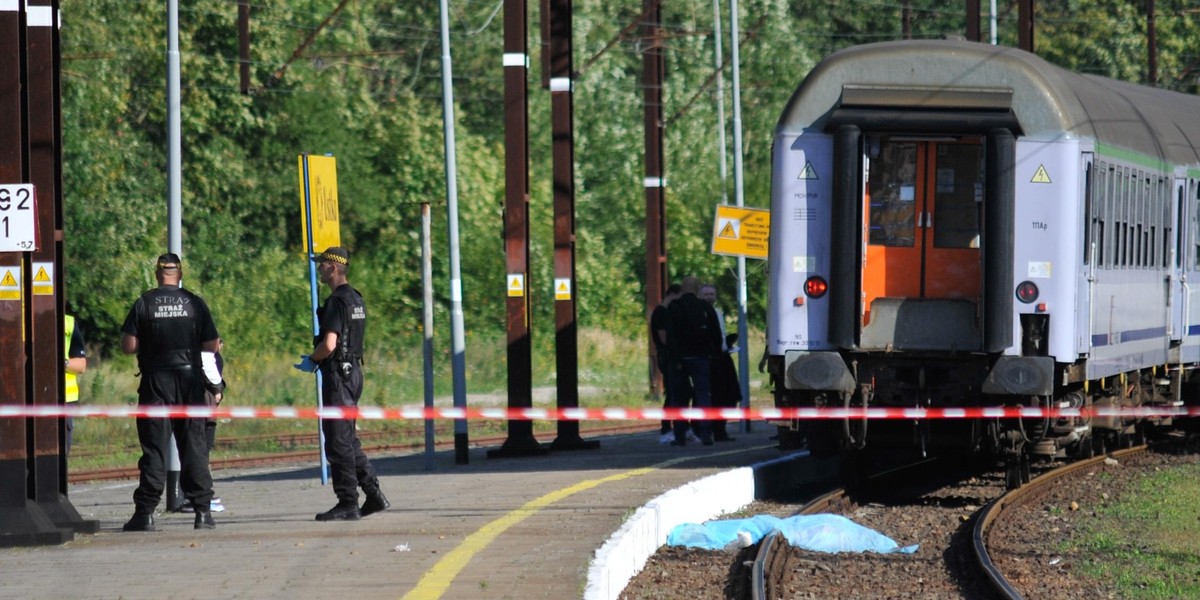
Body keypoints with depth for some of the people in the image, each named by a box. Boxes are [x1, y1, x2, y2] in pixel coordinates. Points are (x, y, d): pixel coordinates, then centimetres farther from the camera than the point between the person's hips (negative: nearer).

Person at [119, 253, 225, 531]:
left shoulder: (144, 304, -2)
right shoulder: (195, 303, 2)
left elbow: (128, 346, -5)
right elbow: (211, 346, 1)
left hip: (156, 381, -1)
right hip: (190, 379, 1)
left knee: (154, 447, -1)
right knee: (194, 445, 6)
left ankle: (145, 512, -4)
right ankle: (202, 510, 4)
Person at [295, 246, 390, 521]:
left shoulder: (336, 302, -16)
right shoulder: (355, 299, 14)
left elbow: (329, 344, -24)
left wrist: (311, 360, -5)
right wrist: (317, 359, 19)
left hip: (338, 375, -10)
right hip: (353, 371, 10)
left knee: (338, 441, -5)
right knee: (348, 439, 16)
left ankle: (348, 504, -3)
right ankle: (374, 495, 14)